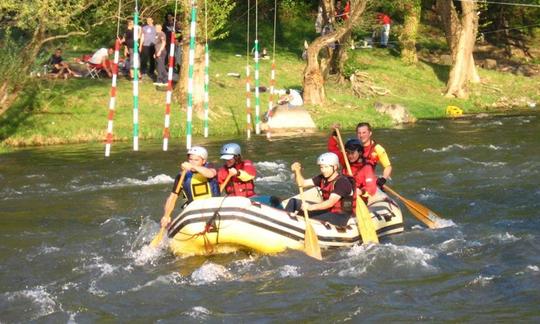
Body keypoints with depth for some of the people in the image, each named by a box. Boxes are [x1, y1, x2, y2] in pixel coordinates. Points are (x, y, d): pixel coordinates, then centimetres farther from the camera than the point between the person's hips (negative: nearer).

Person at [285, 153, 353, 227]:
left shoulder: (342, 182, -21)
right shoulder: (322, 179, 5)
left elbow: (331, 203, -32)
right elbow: (303, 183, 6)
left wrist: (311, 207, -44)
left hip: (340, 216, -9)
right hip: (327, 210, 9)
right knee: (293, 202, 5)